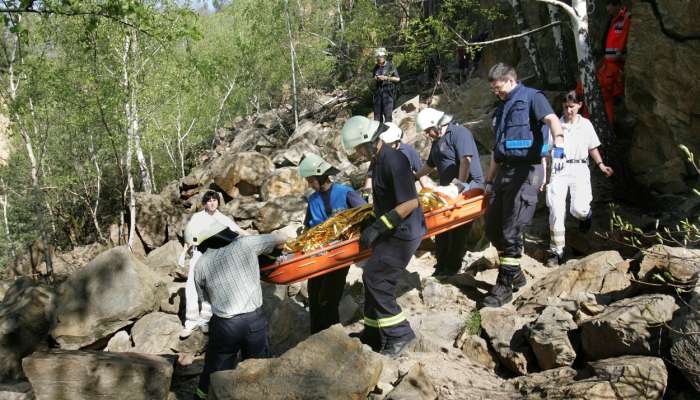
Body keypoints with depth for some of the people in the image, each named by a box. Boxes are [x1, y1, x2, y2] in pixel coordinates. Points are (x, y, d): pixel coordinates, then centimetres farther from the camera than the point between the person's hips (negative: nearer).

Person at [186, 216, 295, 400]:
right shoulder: (246, 244, -6)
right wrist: (289, 230, 21)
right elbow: (286, 234, 0)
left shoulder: (201, 265, -3)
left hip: (223, 325, 1)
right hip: (254, 322, 0)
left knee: (212, 377, 17)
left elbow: (205, 298, 11)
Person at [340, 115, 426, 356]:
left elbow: (411, 203, -26)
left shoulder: (394, 161, -22)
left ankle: (399, 334, 1)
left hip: (403, 233, -10)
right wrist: (374, 221, 22)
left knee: (375, 279, -10)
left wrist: (377, 227, -24)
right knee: (375, 279, 14)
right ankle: (375, 335, 26)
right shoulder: (377, 161, 9)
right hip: (392, 232, 10)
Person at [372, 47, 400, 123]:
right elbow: (373, 77, 22)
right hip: (378, 90, 5)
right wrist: (375, 78, -2)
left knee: (387, 113, -7)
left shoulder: (390, 66, -6)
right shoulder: (376, 66, 8)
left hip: (388, 91, -5)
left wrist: (386, 78, -14)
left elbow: (397, 79, -5)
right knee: (377, 112, 6)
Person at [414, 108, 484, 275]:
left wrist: (460, 185, -25)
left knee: (458, 230, -3)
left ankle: (452, 267, 6)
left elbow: (466, 160, -23)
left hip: (467, 189, -9)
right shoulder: (437, 141, 18)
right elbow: (431, 165, 31)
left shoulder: (459, 133, -12)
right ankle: (442, 265, 17)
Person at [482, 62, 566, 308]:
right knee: (493, 230, 8)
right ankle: (515, 274, 25)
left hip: (526, 171, -8)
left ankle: (504, 287, 2)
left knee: (511, 232, -8)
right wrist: (489, 181, 24)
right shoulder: (502, 108, 22)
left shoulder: (531, 97, -1)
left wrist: (558, 147, -40)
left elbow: (552, 120, -20)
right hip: (504, 172, 8)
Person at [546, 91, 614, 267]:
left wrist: (601, 165, 10)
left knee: (578, 209, -15)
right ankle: (556, 251, -1)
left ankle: (585, 214, 26)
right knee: (556, 210, -10)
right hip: (559, 169, 0)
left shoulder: (586, 124, 10)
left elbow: (592, 147, 21)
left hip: (579, 168, 1)